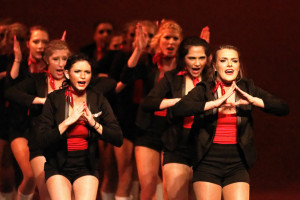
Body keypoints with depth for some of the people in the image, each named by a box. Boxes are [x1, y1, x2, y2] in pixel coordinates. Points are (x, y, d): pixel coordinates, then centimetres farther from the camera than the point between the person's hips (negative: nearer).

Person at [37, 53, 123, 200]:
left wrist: (94, 123, -13)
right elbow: (43, 140, -10)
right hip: (58, 168, -1)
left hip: (86, 168, 1)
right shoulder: (54, 99, -2)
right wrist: (68, 121, -16)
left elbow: (118, 140, -2)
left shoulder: (98, 100, 3)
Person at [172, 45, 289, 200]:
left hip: (237, 165, 2)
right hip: (207, 165, -1)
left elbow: (283, 108, -1)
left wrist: (252, 100, -15)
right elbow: (178, 109, -20)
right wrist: (215, 103, -27)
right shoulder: (204, 90, -1)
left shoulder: (247, 88, 6)